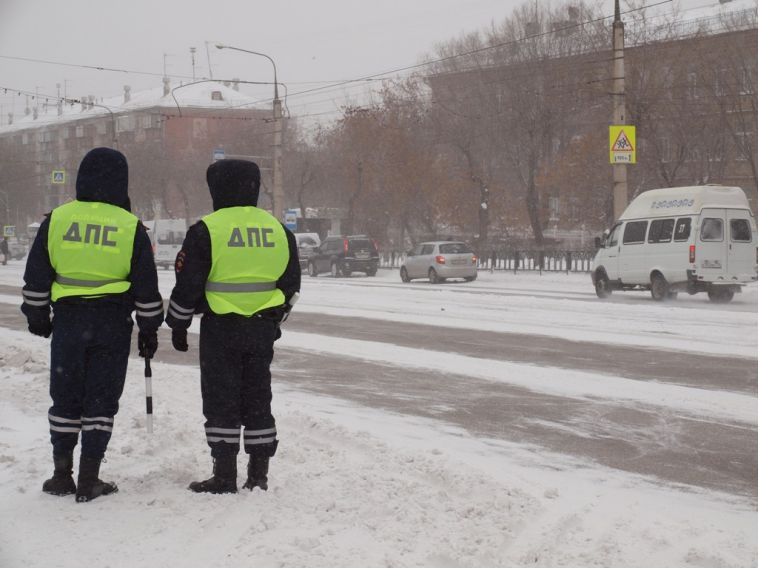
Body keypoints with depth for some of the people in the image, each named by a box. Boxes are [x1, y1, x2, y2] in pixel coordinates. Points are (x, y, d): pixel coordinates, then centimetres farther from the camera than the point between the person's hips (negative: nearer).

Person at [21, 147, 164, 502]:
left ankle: (62, 475, 17)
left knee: (65, 398, 13)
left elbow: (36, 277, 5)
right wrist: (149, 330, 9)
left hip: (68, 320, 1)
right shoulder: (131, 227, -4)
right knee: (101, 401, 5)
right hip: (113, 325, -1)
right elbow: (146, 288, 0)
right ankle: (89, 480, 6)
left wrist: (36, 315, 17)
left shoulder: (57, 219, -1)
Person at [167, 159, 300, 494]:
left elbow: (187, 286, -7)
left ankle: (225, 475, 4)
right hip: (263, 329, 5)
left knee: (221, 402, 3)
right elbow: (290, 285, 14)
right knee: (258, 400, 11)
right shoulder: (278, 230, 7)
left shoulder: (206, 230, -9)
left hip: (221, 328, -4)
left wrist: (178, 325, 6)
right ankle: (259, 475, 14)